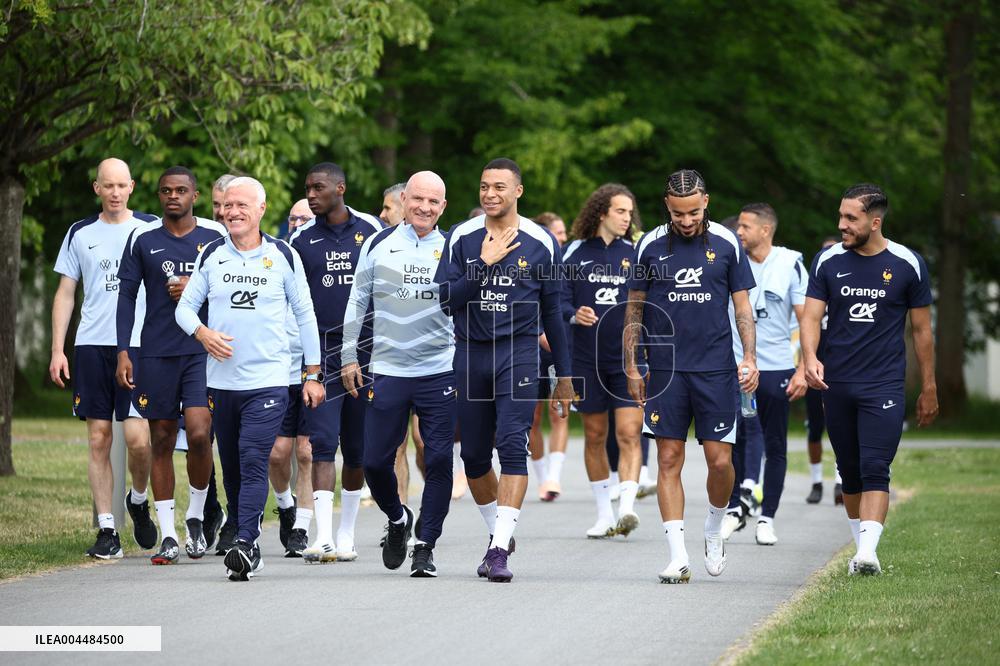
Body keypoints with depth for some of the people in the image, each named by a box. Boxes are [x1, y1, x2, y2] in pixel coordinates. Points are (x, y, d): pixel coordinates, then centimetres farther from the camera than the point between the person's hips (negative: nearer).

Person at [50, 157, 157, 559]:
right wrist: (57, 350, 4)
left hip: (139, 345, -2)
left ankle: (138, 499, 17)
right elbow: (65, 293, 12)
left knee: (137, 438, -12)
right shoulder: (80, 234, 10)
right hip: (91, 345, 2)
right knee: (99, 438, 0)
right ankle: (106, 530, 4)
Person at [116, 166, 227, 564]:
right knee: (162, 441, 3)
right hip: (156, 353, 1)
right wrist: (123, 352, 1)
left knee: (199, 433, -16)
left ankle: (196, 516, 7)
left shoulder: (215, 236, 5)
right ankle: (168, 536, 8)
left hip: (203, 350, -1)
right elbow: (127, 295, 8)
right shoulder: (142, 239, 7)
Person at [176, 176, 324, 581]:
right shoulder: (211, 255, 7)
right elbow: (185, 306, 10)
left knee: (253, 463, -16)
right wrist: (202, 332, -12)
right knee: (231, 468, 9)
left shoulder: (283, 256, 2)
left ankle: (245, 544, -23)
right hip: (221, 380, 4)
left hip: (268, 381, -3)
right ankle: (247, 541, 20)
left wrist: (312, 373, 6)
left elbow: (305, 315, 8)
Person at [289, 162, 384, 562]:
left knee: (358, 448, 8)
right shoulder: (301, 239, 4)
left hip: (365, 349, 1)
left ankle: (346, 533, 20)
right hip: (320, 351, -1)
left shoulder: (371, 230, 4)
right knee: (323, 444, -11)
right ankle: (323, 537, -16)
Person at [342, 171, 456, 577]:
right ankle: (397, 519, 28)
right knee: (375, 461, -1)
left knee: (438, 460, -5)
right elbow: (357, 302, 12)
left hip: (440, 372, 0)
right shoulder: (379, 245, 5)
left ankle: (425, 545, 6)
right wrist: (349, 356, 9)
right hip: (388, 371, 1)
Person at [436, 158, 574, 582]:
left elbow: (551, 311, 10)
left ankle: (500, 549, -18)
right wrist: (484, 264, -15)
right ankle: (498, 532, 29)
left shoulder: (541, 244, 2)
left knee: (512, 447, -16)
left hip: (518, 353, -2)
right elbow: (445, 300, -5)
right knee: (474, 455, 7)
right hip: (470, 353, 2)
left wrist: (563, 374, 11)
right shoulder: (462, 239, 3)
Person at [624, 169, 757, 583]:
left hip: (716, 369, 0)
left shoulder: (726, 244, 2)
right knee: (669, 461, -2)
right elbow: (635, 308, 10)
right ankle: (678, 556, 0)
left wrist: (750, 358, -2)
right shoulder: (650, 246, 3)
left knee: (720, 460, -4)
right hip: (666, 369, 1)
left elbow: (742, 304, 8)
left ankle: (714, 529, 24)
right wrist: (631, 367, 7)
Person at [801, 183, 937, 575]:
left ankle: (868, 552, -22)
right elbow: (811, 316, -1)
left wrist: (929, 389, 9)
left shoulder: (907, 264, -1)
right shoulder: (827, 262, 3)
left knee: (875, 470, -14)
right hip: (836, 383, 3)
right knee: (850, 471, 10)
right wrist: (810, 357, -22)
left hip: (884, 385, -3)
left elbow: (921, 330, 6)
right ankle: (860, 546, 23)